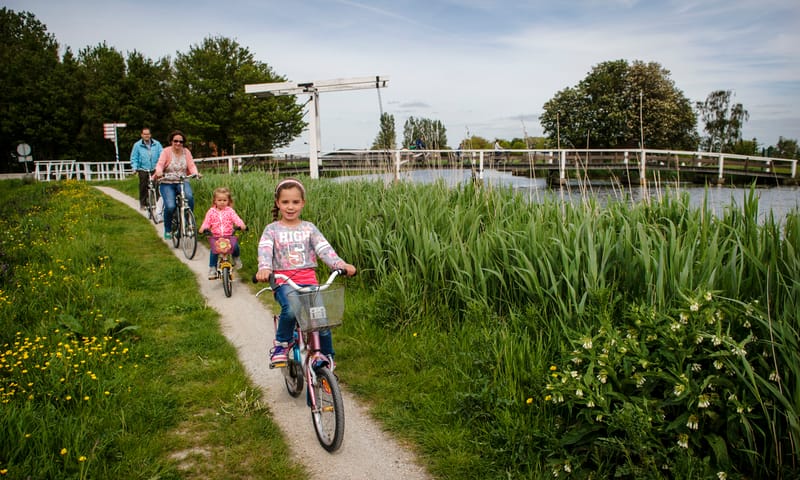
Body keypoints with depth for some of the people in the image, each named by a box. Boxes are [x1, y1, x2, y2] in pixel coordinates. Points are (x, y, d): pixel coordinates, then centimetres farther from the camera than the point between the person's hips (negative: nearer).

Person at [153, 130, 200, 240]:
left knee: (189, 196, -32)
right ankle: (167, 230, 3)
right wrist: (159, 172, -34)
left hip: (182, 182, 2)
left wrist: (195, 173, -23)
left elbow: (191, 165, -2)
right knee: (170, 206, -21)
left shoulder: (186, 152, 8)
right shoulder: (166, 151, 0)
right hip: (167, 183, -2)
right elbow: (160, 164, -12)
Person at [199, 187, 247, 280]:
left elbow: (236, 218, -9)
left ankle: (236, 258, 11)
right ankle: (212, 268, 1)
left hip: (229, 235, 0)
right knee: (213, 251, -19)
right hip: (215, 236, 1)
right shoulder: (211, 211, 6)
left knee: (235, 246, -24)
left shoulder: (230, 210, 4)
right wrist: (203, 228, -22)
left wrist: (241, 224, -29)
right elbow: (207, 221, 0)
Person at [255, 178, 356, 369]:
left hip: (308, 279, 2)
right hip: (283, 281, -2)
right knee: (290, 310, -34)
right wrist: (264, 268, -33)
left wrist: (341, 264, -21)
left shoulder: (309, 228, 12)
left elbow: (324, 249, -1)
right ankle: (280, 345, -5)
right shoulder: (272, 229, 8)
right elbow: (265, 250, -10)